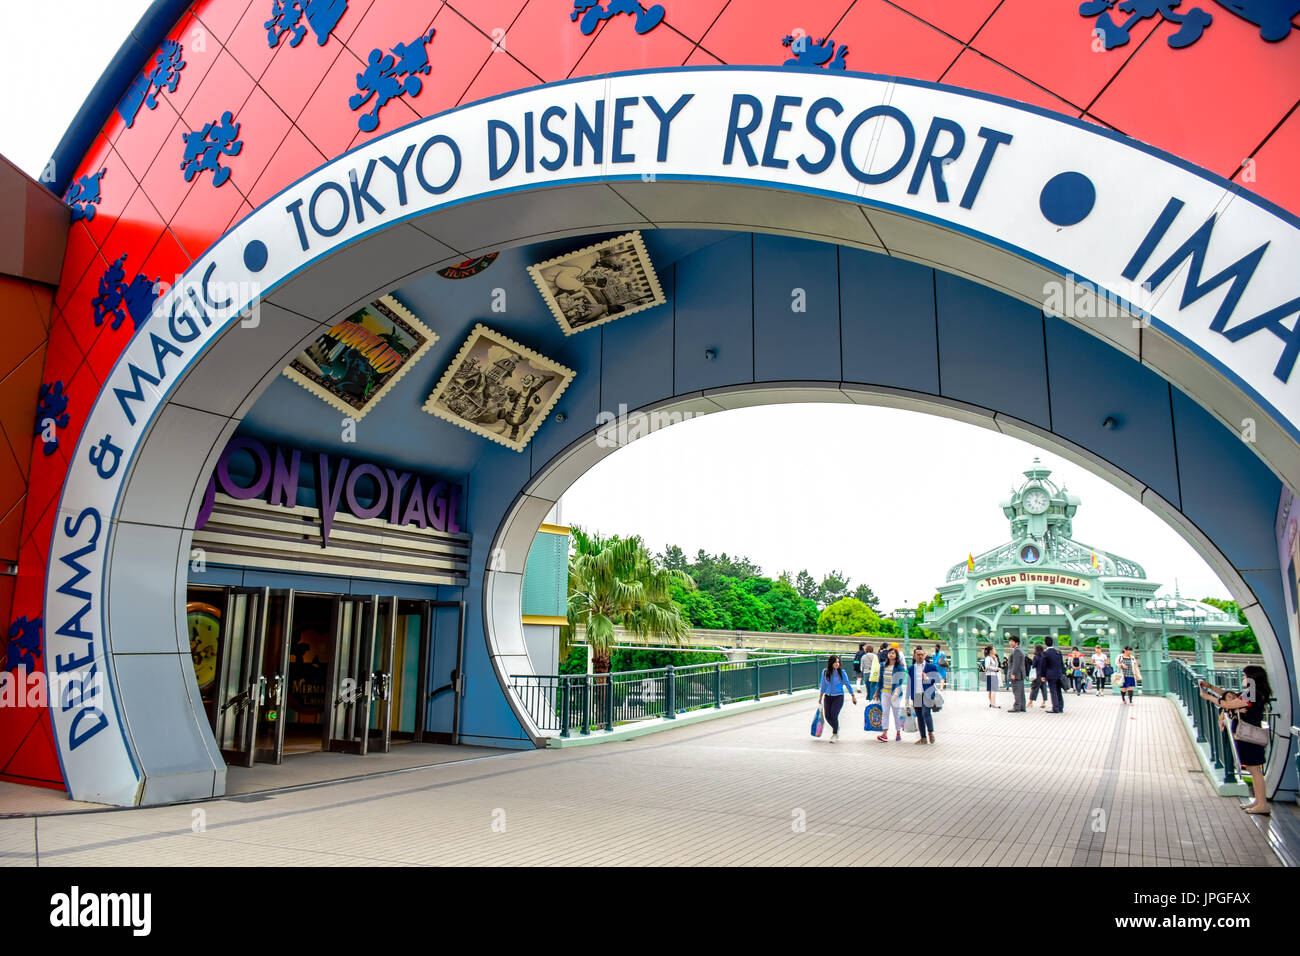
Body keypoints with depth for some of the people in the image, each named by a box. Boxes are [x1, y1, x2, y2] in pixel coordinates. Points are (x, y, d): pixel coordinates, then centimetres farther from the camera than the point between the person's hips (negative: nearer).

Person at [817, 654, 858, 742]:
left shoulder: (841, 672, -10)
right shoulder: (825, 672, -3)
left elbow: (847, 684, 1)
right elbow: (823, 685, 10)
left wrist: (853, 696, 6)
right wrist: (821, 697, 18)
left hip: (838, 697, -3)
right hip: (828, 697, 3)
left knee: (833, 715, -11)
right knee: (828, 716, 5)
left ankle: (834, 734, 13)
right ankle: (836, 727, 37)